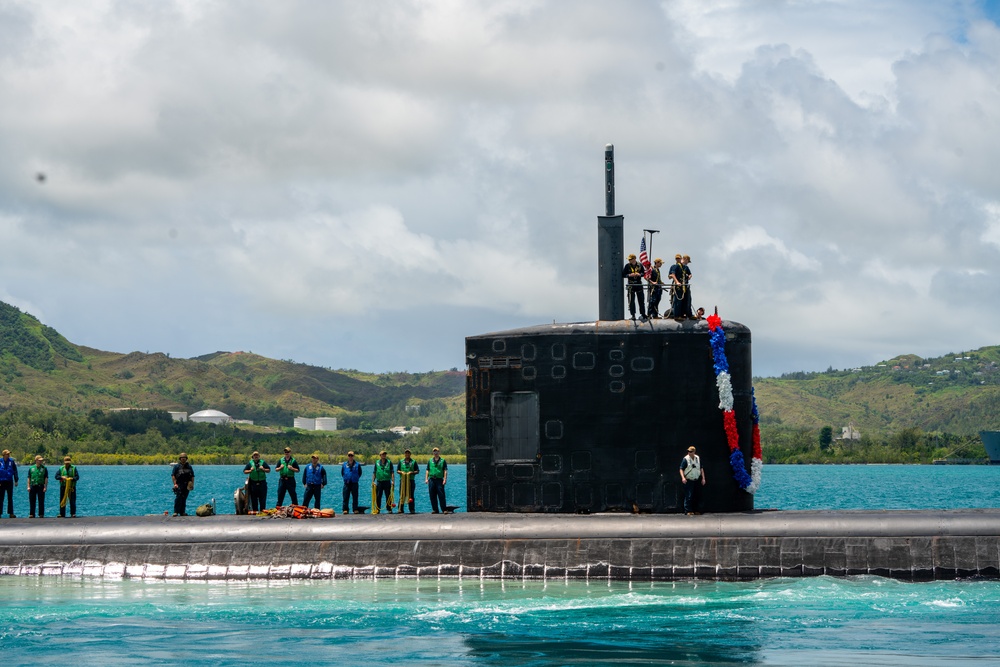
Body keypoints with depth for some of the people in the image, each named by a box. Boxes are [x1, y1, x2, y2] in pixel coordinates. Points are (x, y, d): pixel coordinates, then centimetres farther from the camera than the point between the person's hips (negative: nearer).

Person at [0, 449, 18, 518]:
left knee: (10, 499, 8)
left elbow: (15, 472, 6)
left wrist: (16, 481, 4)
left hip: (9, 482, 1)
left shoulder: (12, 461, 0)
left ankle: (11, 513, 12)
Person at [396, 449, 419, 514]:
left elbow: (417, 471, 7)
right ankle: (401, 509, 0)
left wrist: (411, 472, -11)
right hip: (402, 480, 1)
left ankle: (412, 509, 1)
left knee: (411, 495, -2)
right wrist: (401, 472, -9)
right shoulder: (401, 461, 12)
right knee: (402, 495, -2)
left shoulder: (413, 462, 8)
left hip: (410, 480, -1)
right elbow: (397, 470, 13)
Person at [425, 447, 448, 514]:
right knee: (432, 496, 3)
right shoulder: (430, 461, 14)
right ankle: (435, 509, 9)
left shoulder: (443, 461, 6)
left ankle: (444, 509, -3)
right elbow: (427, 470, 14)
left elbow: (445, 471, 1)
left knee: (441, 495, -6)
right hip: (431, 480, 3)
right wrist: (426, 479, 4)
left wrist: (445, 479, -8)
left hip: (439, 479, -3)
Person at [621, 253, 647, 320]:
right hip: (631, 284, -1)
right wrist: (629, 275, -16)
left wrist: (639, 274, -12)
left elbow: (644, 273, 8)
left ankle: (643, 314, 17)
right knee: (631, 301, -3)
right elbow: (623, 275, -1)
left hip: (639, 284, 1)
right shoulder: (627, 266, 0)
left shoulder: (639, 265, 3)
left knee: (641, 300, 7)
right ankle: (633, 315, 2)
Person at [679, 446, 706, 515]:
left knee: (698, 496, 5)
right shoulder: (685, 459, -6)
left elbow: (701, 469, 15)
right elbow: (681, 469, -6)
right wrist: (683, 477, -20)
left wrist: (703, 478, 10)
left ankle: (697, 510, 13)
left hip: (697, 480, 4)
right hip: (689, 481, -4)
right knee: (688, 496, -9)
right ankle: (688, 511, -4)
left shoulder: (698, 458, 7)